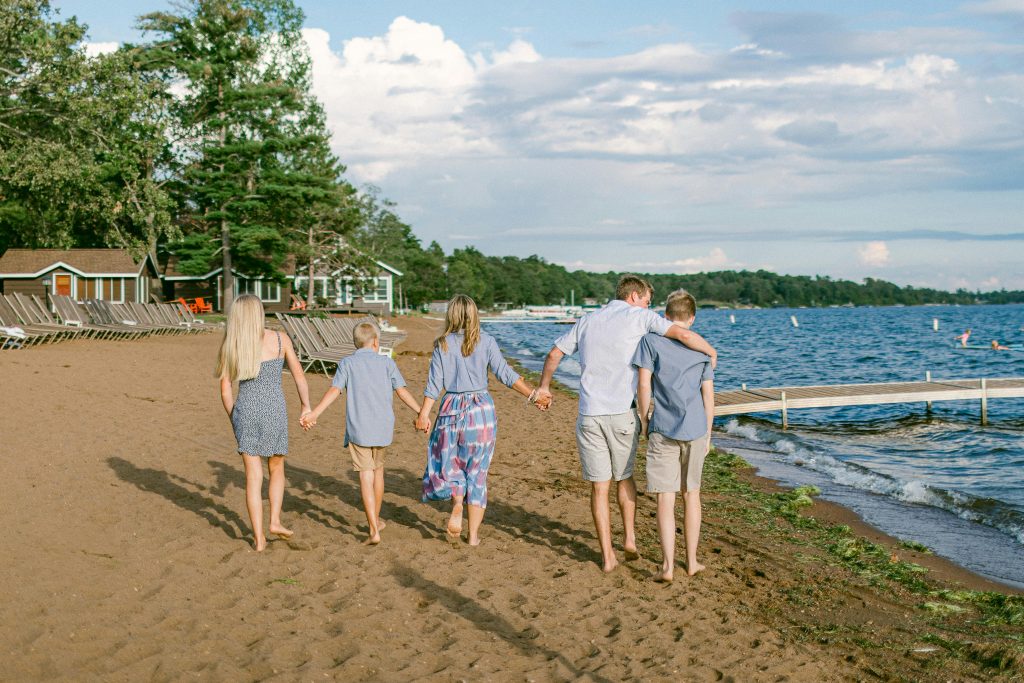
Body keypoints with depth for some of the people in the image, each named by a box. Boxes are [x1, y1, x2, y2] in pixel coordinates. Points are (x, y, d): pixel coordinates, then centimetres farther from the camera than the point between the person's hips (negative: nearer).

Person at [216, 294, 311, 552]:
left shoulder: (229, 346, -1)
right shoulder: (280, 339, -3)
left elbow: (225, 390, 1)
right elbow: (298, 375, 4)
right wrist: (306, 406, 16)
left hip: (245, 410, 1)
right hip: (274, 410, -1)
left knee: (253, 477, 7)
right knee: (276, 469, 23)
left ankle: (259, 539, 6)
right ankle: (275, 521, 12)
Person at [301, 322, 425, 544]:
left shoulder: (347, 363, 3)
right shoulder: (386, 363, 6)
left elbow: (334, 390, -10)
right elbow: (402, 391, 0)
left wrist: (314, 413, -16)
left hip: (358, 428, -2)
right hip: (383, 427, 2)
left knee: (366, 477, -3)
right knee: (378, 470, 22)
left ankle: (374, 530, -10)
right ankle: (375, 520, 34)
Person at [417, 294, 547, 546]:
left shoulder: (443, 344, -1)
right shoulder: (485, 341, -2)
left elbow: (434, 383, -3)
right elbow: (505, 374, -8)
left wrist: (424, 413, 0)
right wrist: (533, 395, -6)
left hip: (452, 408, 0)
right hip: (481, 409, 0)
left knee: (450, 464, 18)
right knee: (477, 472, 8)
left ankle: (457, 502, -12)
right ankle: (474, 535, 9)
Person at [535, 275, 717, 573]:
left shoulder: (587, 321, 15)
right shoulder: (640, 317, 1)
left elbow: (554, 354, 21)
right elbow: (683, 334, -11)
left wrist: (544, 385, 37)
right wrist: (710, 351, 8)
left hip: (589, 415, 2)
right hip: (623, 414, -2)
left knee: (599, 487, 8)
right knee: (624, 476, 22)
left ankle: (607, 555, 10)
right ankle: (630, 538, 19)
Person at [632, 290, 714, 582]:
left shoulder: (651, 340, -2)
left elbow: (644, 385, -6)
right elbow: (709, 394, 5)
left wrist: (644, 419, 6)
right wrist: (708, 433, 13)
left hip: (663, 429, -3)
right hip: (695, 429, 3)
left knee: (665, 498, -2)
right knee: (691, 494, 15)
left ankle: (668, 565, -10)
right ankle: (691, 561, 21)